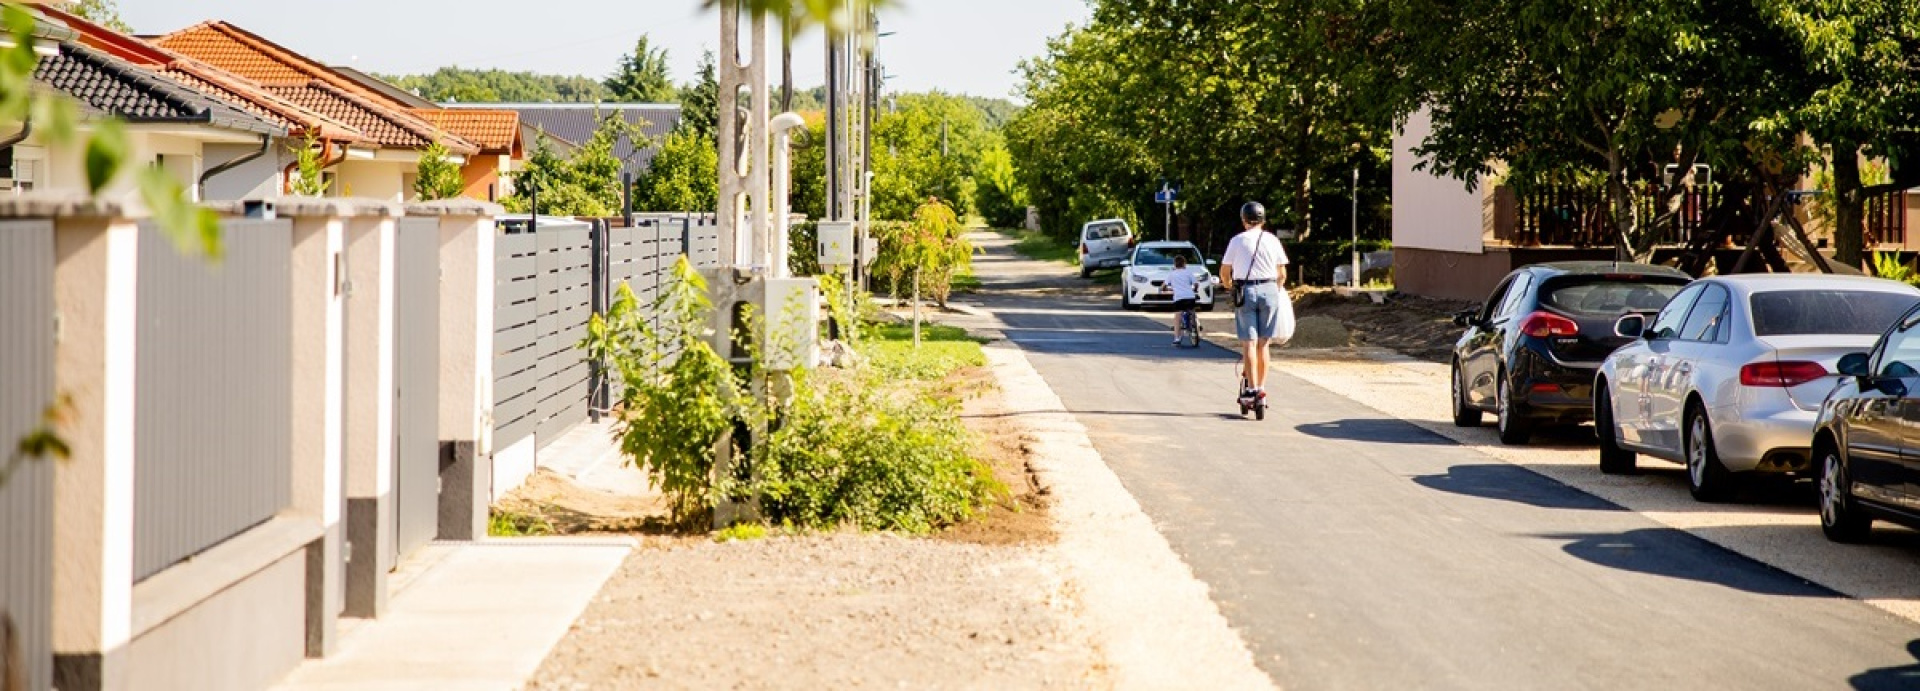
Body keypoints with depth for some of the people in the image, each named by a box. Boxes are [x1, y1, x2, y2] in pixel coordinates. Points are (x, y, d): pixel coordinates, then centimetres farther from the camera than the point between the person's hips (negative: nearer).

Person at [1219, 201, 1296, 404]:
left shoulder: (1237, 241, 1)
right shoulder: (1272, 240, 6)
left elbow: (1224, 271, 4)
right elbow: (1282, 273, 8)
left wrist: (1229, 288, 24)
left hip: (1245, 291, -2)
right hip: (1269, 290, 2)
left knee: (1249, 343, -3)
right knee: (1263, 344, 8)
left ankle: (1252, 389, -12)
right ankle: (1262, 388, 9)